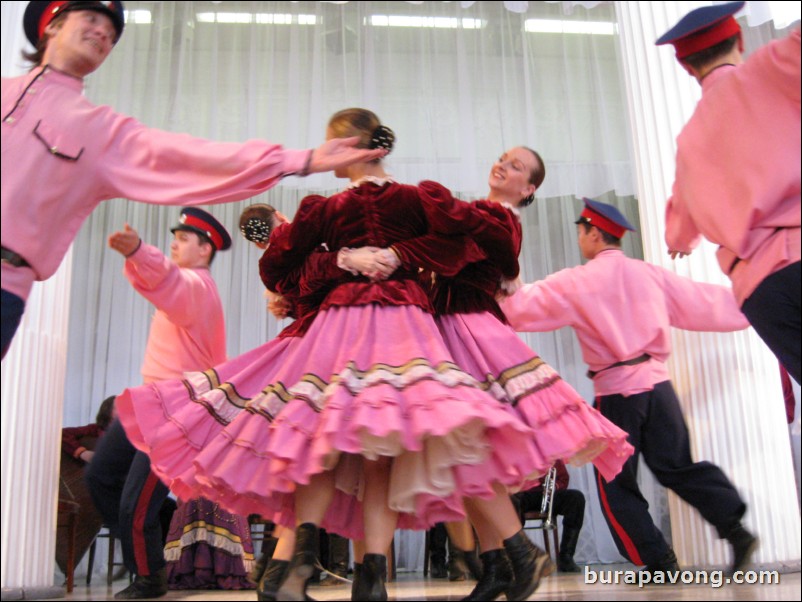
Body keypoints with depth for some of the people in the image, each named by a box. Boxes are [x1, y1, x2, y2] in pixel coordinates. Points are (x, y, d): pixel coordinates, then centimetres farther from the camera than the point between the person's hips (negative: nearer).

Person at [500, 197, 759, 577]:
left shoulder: (577, 282, -5)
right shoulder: (651, 274, 9)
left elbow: (521, 307, -7)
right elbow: (704, 303, 15)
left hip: (616, 391, -5)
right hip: (658, 382, 5)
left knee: (617, 484, 7)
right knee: (677, 467, 13)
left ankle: (658, 562, 7)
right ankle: (735, 528, -2)